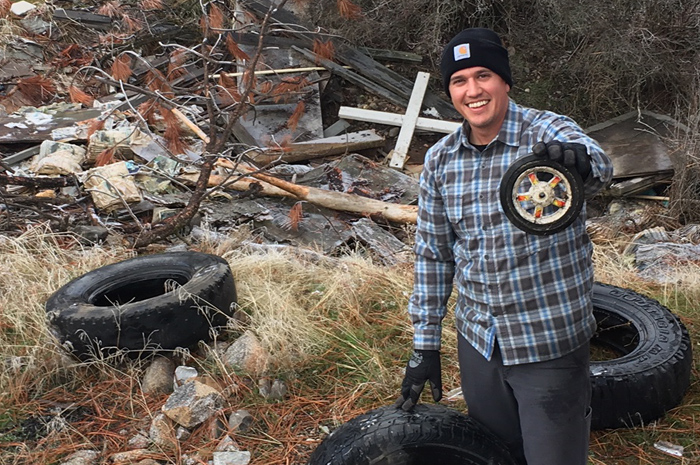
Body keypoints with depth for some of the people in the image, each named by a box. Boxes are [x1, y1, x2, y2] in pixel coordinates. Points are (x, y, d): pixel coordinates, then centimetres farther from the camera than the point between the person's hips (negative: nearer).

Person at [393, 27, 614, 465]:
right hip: (478, 342, 4)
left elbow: (598, 163, -35)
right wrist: (425, 344, 7)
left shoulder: (548, 133, -12)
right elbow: (433, 255, 7)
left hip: (551, 344, -4)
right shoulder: (439, 159, 0)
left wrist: (580, 161, -59)